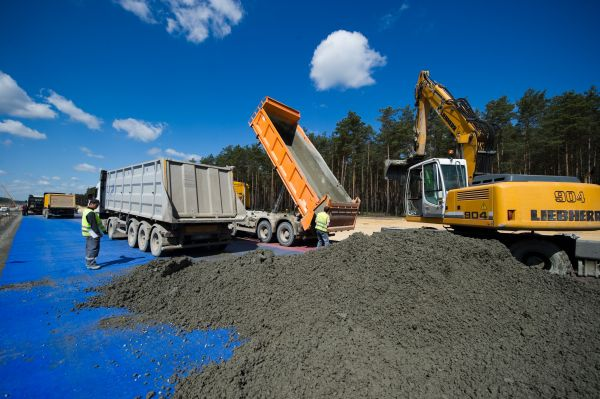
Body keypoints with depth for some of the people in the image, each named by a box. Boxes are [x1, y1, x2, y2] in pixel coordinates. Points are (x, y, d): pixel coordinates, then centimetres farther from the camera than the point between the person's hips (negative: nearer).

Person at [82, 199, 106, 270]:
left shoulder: (86, 211, 14)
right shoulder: (91, 213, -21)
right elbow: (93, 225, -23)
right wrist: (98, 233, -20)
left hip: (88, 234, 11)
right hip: (93, 234, -11)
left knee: (89, 248, 18)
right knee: (93, 248, -6)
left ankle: (88, 262, 27)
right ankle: (91, 264, -3)